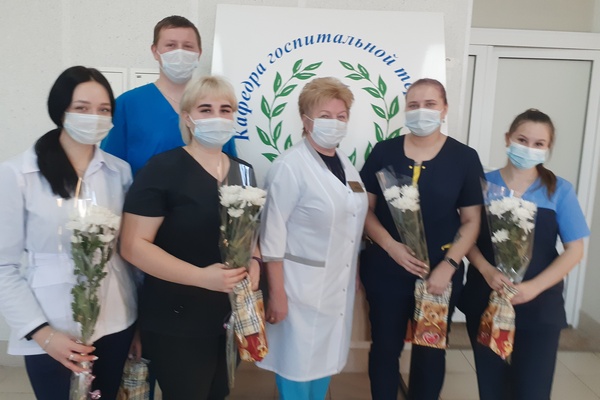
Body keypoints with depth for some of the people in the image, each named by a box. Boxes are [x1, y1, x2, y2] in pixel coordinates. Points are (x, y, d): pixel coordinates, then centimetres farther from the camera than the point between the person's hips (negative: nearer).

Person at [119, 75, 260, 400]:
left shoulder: (242, 172, 6)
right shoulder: (162, 169, -13)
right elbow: (133, 245, -18)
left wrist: (253, 261, -3)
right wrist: (201, 276, -26)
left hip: (233, 318, 6)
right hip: (175, 323, -6)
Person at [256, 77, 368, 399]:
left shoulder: (345, 164, 6)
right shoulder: (290, 166, -17)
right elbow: (272, 235, -17)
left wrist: (354, 276, 15)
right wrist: (276, 293, -16)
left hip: (339, 286, 7)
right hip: (302, 287, -6)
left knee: (326, 358, 19)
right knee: (298, 364, 8)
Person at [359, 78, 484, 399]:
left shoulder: (464, 158, -2)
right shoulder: (384, 152, -1)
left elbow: (471, 220, -1)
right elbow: (364, 208, -2)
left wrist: (448, 265, -12)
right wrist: (392, 247, -16)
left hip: (439, 272, 0)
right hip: (385, 268, 0)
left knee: (430, 349, 15)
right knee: (385, 346, 13)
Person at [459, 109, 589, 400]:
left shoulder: (559, 190, -2)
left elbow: (574, 250, -3)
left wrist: (534, 287, -15)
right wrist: (486, 271, -17)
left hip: (538, 305, -1)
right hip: (484, 299, 1)